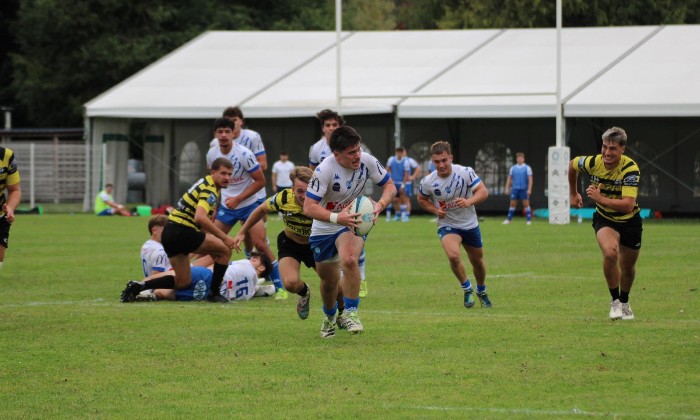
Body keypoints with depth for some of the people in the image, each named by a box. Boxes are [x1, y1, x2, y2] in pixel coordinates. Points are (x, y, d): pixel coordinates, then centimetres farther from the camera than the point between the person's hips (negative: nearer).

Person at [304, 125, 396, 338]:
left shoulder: (367, 161, -17)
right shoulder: (324, 170, -27)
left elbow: (390, 186, -4)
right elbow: (309, 207, -29)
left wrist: (380, 205, -26)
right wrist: (337, 218, -44)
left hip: (353, 222, 1)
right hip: (324, 228, 0)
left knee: (349, 260, -31)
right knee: (329, 281, 12)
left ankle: (351, 313, -17)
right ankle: (329, 316, 43)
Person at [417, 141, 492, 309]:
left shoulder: (465, 172, -18)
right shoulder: (428, 182, -16)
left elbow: (483, 191, -16)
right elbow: (421, 199, 4)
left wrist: (468, 201, -35)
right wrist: (435, 210, -15)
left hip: (470, 224, 2)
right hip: (447, 225, -2)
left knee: (477, 261, 16)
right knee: (453, 255, -28)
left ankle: (482, 292, 45)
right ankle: (467, 289, -3)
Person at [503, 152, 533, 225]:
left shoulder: (527, 168, 0)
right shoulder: (513, 168, 10)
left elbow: (530, 179, -4)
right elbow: (509, 179, 12)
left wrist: (529, 189, -12)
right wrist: (507, 188, 5)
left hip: (524, 189, -3)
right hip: (515, 189, 3)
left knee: (526, 204, -3)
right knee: (512, 204, 5)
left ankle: (529, 220, -1)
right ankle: (508, 220, 9)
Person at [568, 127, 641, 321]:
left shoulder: (630, 169, -28)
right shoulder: (592, 163, -19)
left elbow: (628, 205, -36)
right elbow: (572, 165, 7)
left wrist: (600, 198, -41)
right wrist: (573, 194, 16)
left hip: (629, 221, 0)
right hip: (605, 219, 0)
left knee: (628, 267, 15)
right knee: (610, 252, -29)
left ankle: (624, 302, 45)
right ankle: (615, 300, -10)